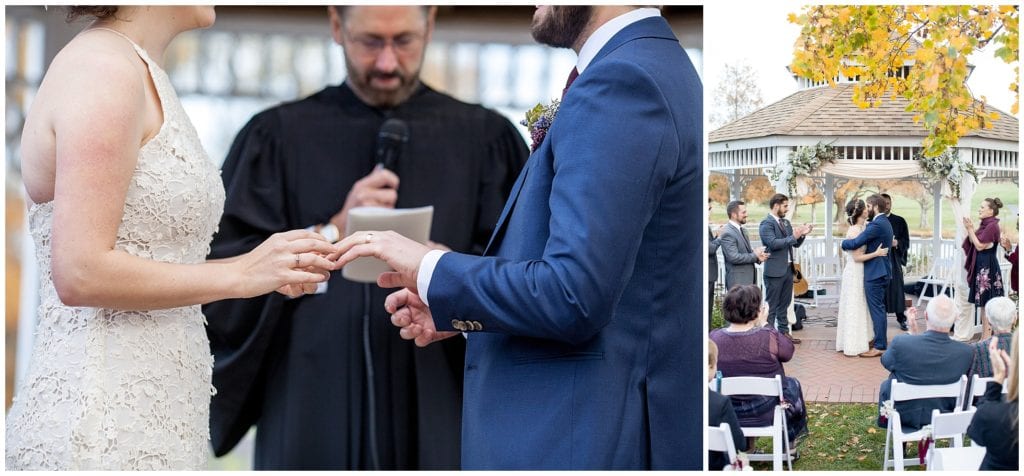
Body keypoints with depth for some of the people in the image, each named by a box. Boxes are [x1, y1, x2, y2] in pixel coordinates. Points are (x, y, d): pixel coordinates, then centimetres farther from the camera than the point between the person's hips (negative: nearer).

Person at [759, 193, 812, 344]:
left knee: (784, 304, 15)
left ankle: (784, 331, 23)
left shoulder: (786, 223, 14)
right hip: (775, 270, -8)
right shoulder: (766, 223, -11)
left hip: (788, 269, 8)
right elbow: (773, 243, -23)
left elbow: (795, 244, 16)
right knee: (771, 305, -2)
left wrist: (802, 235, -3)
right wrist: (793, 236, -24)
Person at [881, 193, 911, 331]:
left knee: (896, 288, -1)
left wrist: (897, 243, -14)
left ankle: (901, 318, 6)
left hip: (894, 259, 0)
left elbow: (906, 240, 5)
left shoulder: (899, 221, 6)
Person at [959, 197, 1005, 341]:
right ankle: (985, 336, 18)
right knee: (983, 302, 12)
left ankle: (986, 336, 0)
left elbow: (980, 246, -18)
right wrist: (970, 229, 0)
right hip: (981, 265, 9)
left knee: (986, 302, -4)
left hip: (987, 267, -9)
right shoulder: (984, 225, 12)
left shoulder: (992, 226, -16)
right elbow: (973, 244, 11)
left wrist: (971, 229, -13)